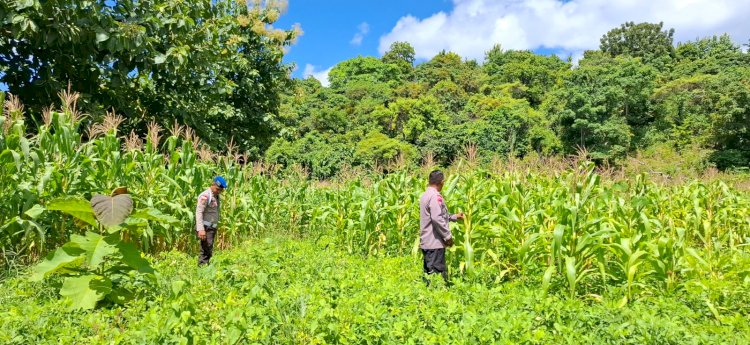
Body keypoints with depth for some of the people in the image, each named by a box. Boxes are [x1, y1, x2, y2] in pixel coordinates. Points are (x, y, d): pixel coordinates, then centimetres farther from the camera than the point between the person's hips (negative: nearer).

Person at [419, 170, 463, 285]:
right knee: (437, 272, -5)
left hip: (426, 241, 10)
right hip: (435, 242, -10)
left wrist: (454, 217, 26)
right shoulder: (435, 196, -16)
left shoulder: (425, 195, 14)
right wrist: (448, 236, -16)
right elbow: (437, 219, -24)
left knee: (428, 271, 15)